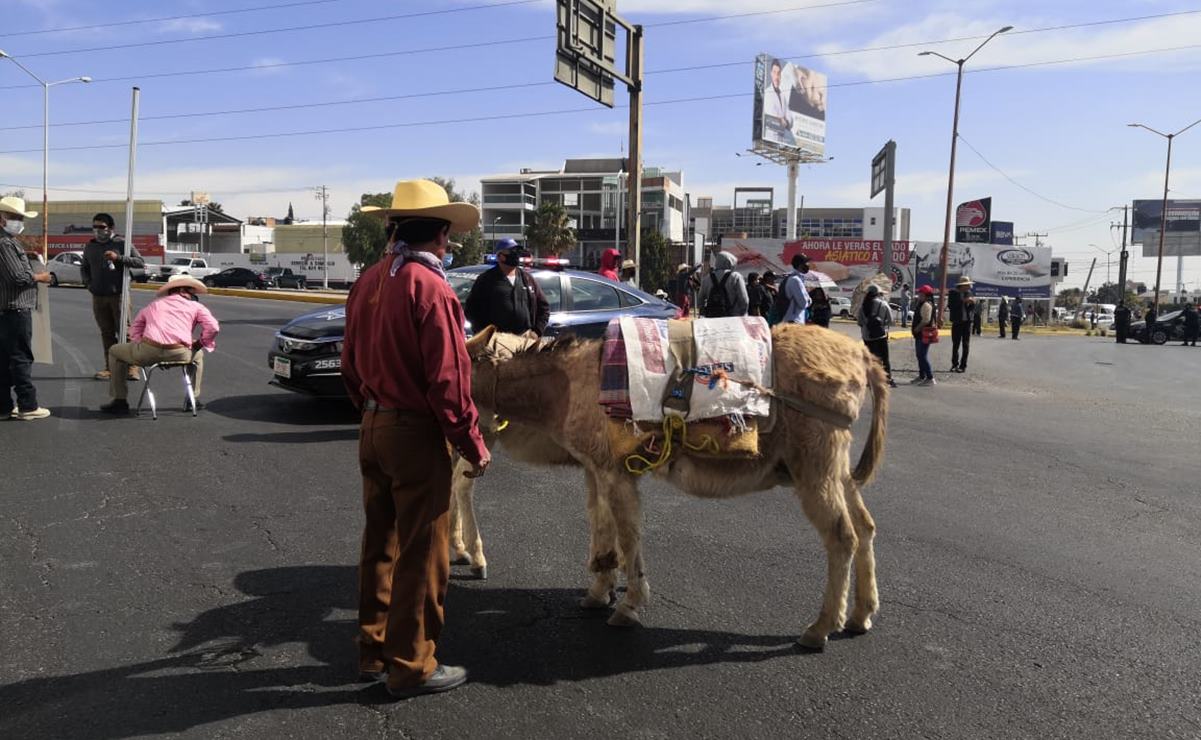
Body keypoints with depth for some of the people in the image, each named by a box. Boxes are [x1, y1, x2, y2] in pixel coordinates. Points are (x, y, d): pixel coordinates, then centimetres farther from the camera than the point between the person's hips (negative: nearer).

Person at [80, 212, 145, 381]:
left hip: (119, 295, -5)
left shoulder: (121, 244, 0)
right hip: (98, 297, 5)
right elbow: (84, 268, 25)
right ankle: (110, 367, 12)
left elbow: (141, 262, -5)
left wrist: (118, 258, -17)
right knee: (106, 333, 8)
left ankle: (132, 367, -1)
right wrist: (88, 283, 8)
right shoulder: (90, 246, 14)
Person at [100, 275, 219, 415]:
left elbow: (135, 331, 27)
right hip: (179, 354, -1)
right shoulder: (195, 306, 17)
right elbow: (213, 327, 3)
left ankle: (120, 401, 29)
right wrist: (200, 343, 18)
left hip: (148, 351, 1)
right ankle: (193, 399, 32)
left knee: (114, 352, 31)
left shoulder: (153, 304, 28)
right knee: (198, 355, 36)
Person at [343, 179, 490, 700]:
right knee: (422, 554, 5)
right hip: (416, 433, -8)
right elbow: (448, 381, -20)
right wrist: (474, 446, -11)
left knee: (379, 544, 19)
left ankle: (373, 651, 32)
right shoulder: (430, 288, -18)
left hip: (372, 428, 8)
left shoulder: (368, 281, 6)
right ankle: (410, 666, 16)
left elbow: (350, 364, 12)